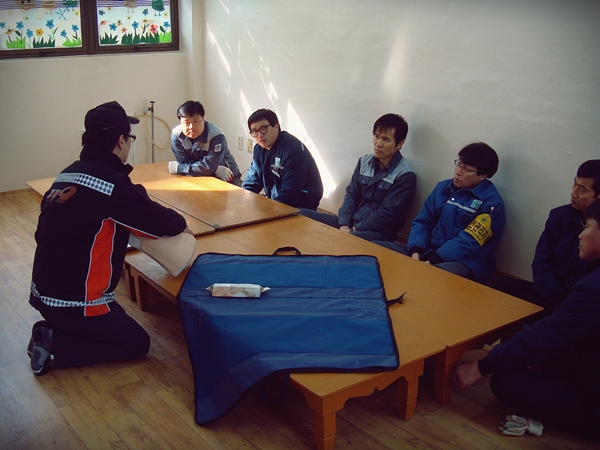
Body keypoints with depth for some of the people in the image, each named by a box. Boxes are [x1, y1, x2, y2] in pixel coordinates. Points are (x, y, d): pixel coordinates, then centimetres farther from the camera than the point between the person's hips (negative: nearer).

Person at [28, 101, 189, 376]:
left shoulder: (68, 174, 4)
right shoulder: (112, 183, -22)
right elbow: (161, 222, -16)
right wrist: (181, 224, 7)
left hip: (44, 291, 9)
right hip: (74, 301, -9)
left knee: (118, 325, 27)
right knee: (137, 344, 7)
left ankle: (51, 331, 13)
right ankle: (54, 345, -1)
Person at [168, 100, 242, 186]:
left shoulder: (216, 135, -24)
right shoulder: (176, 135, -14)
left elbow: (208, 167, -27)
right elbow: (185, 163, -15)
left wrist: (178, 168, -19)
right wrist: (216, 170, -23)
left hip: (228, 177, -4)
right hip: (200, 177, 4)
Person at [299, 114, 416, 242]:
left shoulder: (405, 176, -9)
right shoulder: (364, 161, 10)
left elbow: (387, 214, -13)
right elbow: (351, 195, 8)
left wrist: (353, 230, -16)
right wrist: (344, 225, -8)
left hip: (378, 232, -6)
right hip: (351, 221, 6)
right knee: (301, 214, -9)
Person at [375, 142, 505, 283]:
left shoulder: (491, 203, -9)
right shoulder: (443, 187, 11)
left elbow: (467, 243, -17)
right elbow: (422, 221, 9)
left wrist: (431, 262, -24)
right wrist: (415, 252, -10)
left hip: (465, 262, -6)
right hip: (428, 250, 6)